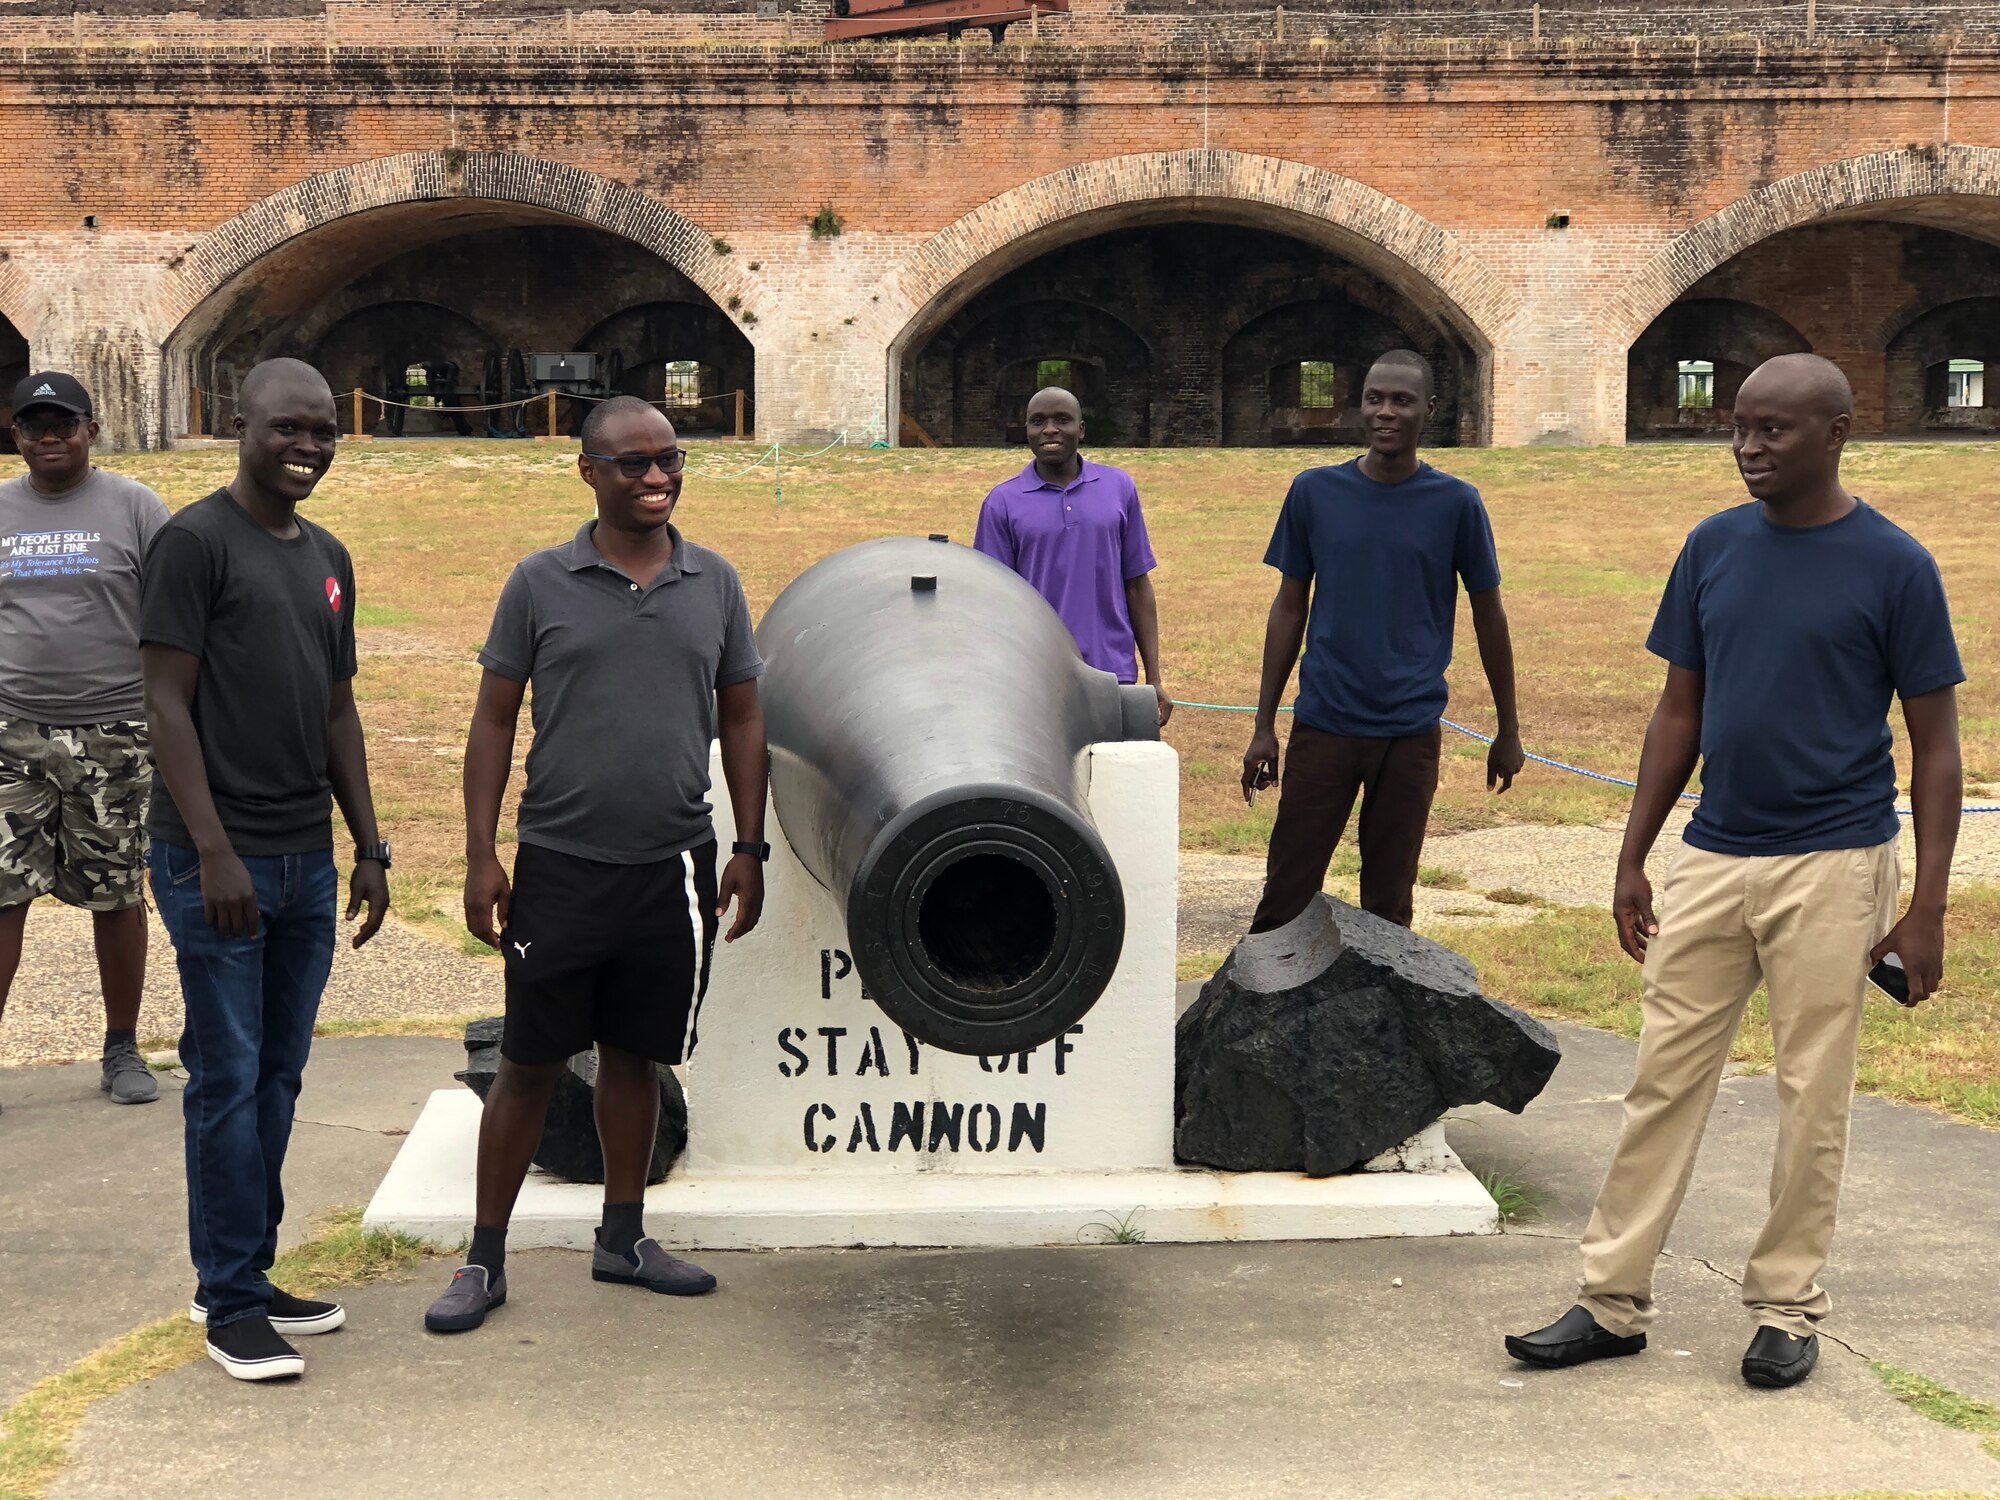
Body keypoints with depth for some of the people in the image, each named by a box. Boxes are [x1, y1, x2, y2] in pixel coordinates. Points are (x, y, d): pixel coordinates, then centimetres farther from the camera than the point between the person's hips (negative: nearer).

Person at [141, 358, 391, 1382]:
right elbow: (167, 704, -11)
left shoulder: (327, 558, 15)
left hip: (308, 863, 7)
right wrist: (215, 852, -17)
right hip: (216, 861, -7)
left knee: (278, 1076, 11)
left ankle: (244, 1273, 21)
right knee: (228, 1077, -3)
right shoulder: (196, 541, -7)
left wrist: (369, 848, 14)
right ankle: (232, 1302, 5)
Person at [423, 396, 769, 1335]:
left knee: (635, 1056, 14)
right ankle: (485, 1259, 15)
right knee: (529, 1063, 5)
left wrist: (750, 850, 6)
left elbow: (741, 721, 11)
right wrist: (480, 855, -4)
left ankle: (623, 1239, 28)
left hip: (674, 867, 3)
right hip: (560, 863, -2)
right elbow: (494, 720, 1)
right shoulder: (541, 582, -1)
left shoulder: (714, 584, 6)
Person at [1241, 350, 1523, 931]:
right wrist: (1264, 726, 6)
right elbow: (1289, 609, 8)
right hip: (1323, 724, 1)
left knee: (1388, 904, 7)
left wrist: (1508, 730, 11)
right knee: (1287, 895, 1)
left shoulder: (1456, 504, 0)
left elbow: (1488, 616, 8)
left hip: (1411, 731, 0)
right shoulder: (1314, 492, 2)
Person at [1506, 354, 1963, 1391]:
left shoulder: (1893, 565, -7)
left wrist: (1926, 908, -9)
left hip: (1831, 869, -4)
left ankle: (1787, 1308, 19)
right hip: (1712, 858, 4)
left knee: (1812, 1098, 5)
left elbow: (1935, 742, -4)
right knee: (1663, 1080, 6)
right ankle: (1613, 1302, 13)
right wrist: (1631, 860, 8)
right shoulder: (1713, 548, 5)